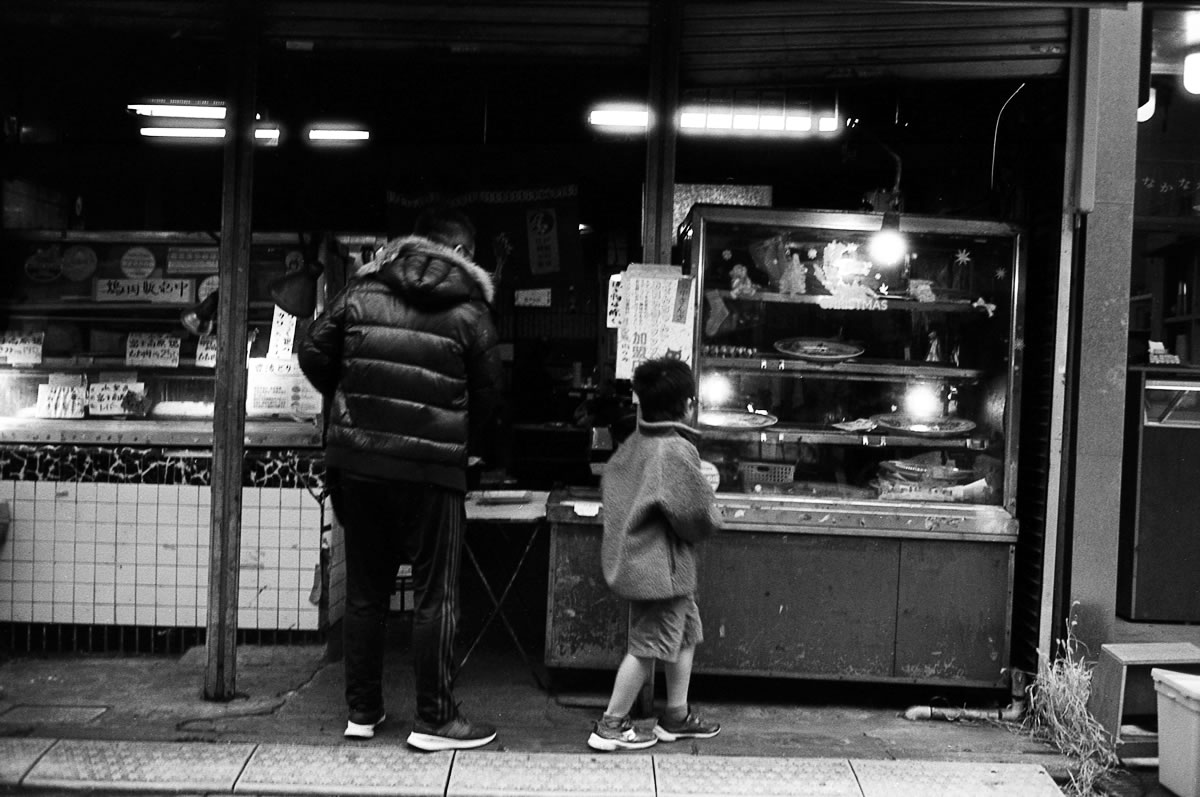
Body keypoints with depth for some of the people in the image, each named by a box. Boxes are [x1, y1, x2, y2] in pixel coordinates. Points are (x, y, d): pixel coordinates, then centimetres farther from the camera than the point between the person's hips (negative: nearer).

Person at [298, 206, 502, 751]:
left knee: (365, 589, 14)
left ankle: (362, 711, 23)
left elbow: (312, 356, 6)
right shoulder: (469, 310, -4)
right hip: (431, 466, -4)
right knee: (435, 595, 5)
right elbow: (486, 394, 0)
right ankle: (434, 720, 10)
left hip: (356, 460, 4)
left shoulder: (360, 291, 5)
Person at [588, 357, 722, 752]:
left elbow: (608, 487, 13)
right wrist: (709, 495, 1)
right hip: (661, 566, -9)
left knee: (686, 631, 19)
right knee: (648, 645, 2)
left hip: (634, 555, 9)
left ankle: (676, 717, 28)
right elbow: (700, 515, -20)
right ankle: (610, 726, 11)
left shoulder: (632, 444, 4)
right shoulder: (677, 451, -21)